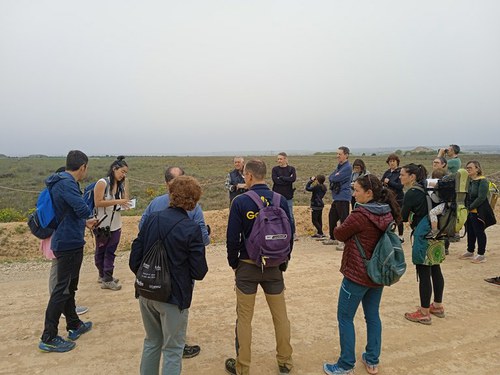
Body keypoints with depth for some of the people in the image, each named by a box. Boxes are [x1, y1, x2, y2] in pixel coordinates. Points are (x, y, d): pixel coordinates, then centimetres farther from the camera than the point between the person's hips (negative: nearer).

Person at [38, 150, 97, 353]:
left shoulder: (63, 182, 10)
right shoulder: (66, 183, -20)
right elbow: (82, 208, -33)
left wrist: (84, 222, 30)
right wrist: (87, 216, -11)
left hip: (66, 242, 10)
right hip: (69, 243, -10)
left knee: (69, 287, 19)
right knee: (62, 289, -2)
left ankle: (74, 325, 33)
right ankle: (48, 338, 7)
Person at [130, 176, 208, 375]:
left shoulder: (151, 219, -6)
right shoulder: (191, 229, -18)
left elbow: (134, 260, -2)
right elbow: (199, 272, -14)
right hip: (174, 296, -5)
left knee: (152, 342, 25)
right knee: (172, 349, 13)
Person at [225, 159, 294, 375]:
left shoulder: (240, 201, -13)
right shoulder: (281, 201, -4)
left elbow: (233, 238, -12)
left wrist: (233, 263, 4)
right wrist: (283, 262, 12)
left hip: (247, 266, -2)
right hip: (274, 267, 3)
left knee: (244, 318, 10)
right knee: (280, 315, 16)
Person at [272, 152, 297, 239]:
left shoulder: (291, 169, 5)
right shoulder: (275, 169, 4)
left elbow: (293, 178, -13)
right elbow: (275, 180, -11)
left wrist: (281, 177, -12)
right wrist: (288, 180, -11)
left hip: (288, 196, 0)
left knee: (290, 215, 3)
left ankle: (293, 233, 14)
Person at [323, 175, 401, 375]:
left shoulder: (359, 214, -23)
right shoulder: (387, 214, -1)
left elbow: (339, 234, -8)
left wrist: (339, 228, 11)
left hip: (357, 275, -7)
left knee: (345, 318, 6)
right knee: (373, 316, 18)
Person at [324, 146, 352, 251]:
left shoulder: (347, 167, -14)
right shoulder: (339, 166, 18)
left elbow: (335, 178, -19)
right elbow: (330, 177, 14)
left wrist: (333, 177, 1)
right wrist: (334, 177, -5)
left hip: (343, 197, -10)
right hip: (337, 196, 10)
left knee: (343, 218, -9)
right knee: (332, 216, 18)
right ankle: (333, 238, 31)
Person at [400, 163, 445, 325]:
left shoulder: (411, 193, -14)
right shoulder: (426, 189, 10)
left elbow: (403, 217, -10)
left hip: (423, 234, -9)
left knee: (424, 273, -2)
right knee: (435, 269, 17)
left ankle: (424, 313, 7)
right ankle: (438, 306, 31)